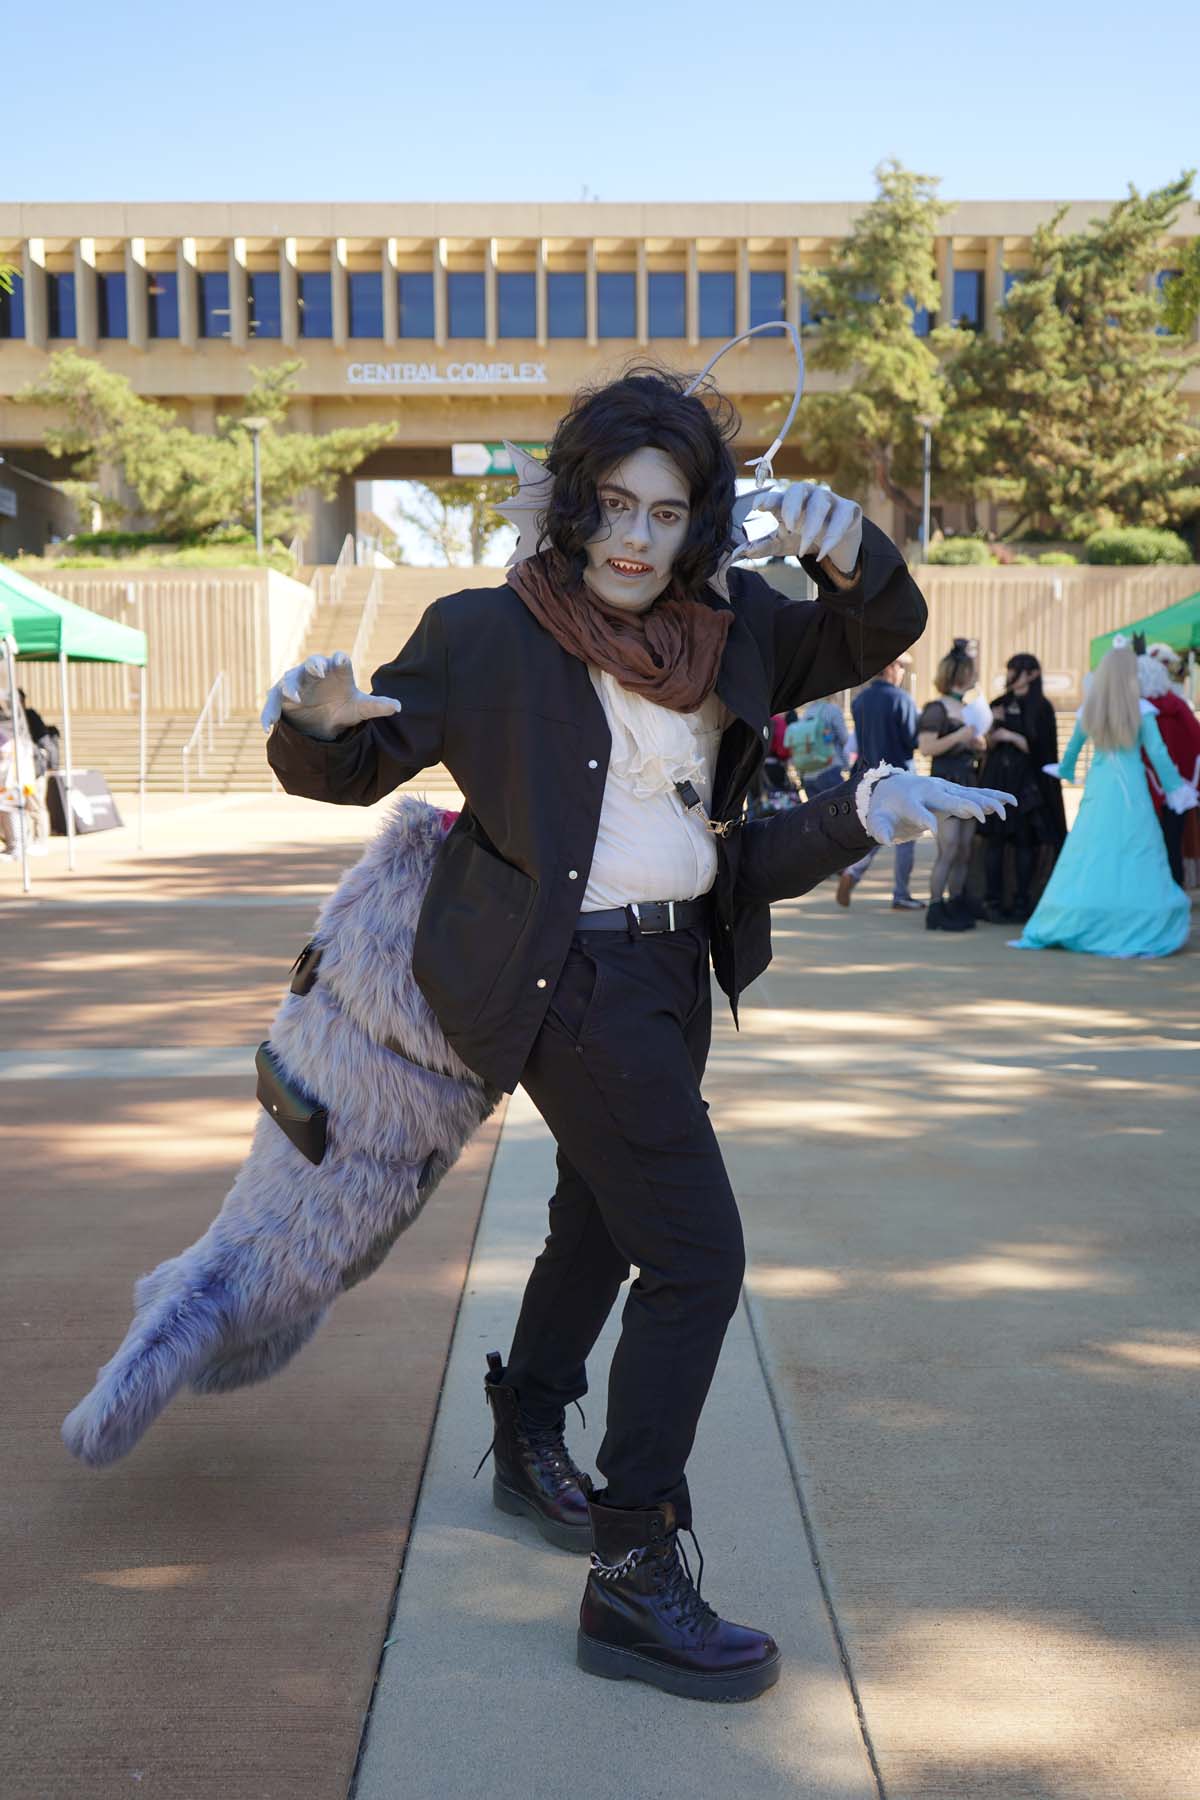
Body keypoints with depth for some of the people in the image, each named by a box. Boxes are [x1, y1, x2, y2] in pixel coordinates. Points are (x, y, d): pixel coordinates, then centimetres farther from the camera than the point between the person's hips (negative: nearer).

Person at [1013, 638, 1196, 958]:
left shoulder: (1089, 709, 4)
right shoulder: (1140, 710, -6)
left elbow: (1072, 747, 17)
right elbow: (1157, 753, -3)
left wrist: (1065, 771, 37)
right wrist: (1175, 788, 8)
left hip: (1097, 789, 3)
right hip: (1131, 790, -3)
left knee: (1087, 857, 5)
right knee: (1136, 859, 1)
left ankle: (1059, 927, 3)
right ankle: (1141, 929, 2)